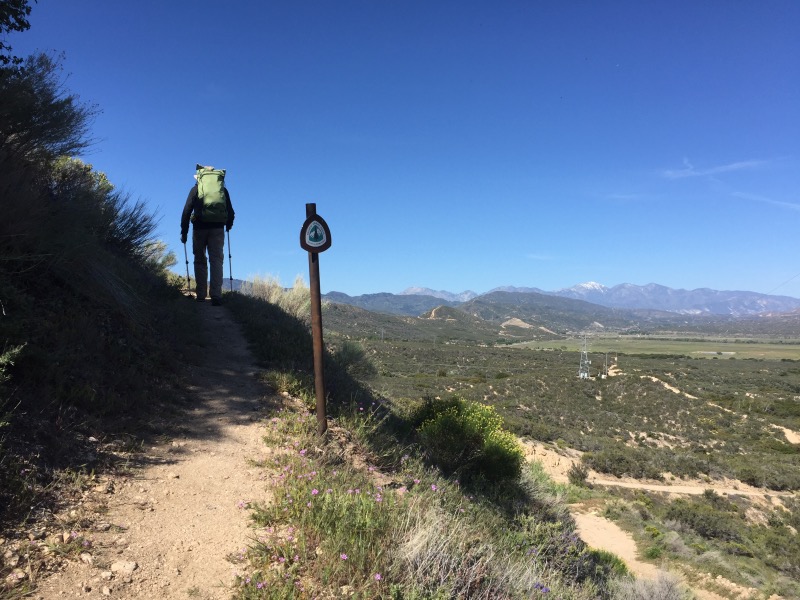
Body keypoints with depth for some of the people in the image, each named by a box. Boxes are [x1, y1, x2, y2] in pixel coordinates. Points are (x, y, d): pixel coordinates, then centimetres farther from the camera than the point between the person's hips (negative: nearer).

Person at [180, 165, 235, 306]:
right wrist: (228, 225, 31)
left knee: (200, 261, 9)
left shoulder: (195, 190, 7)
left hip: (199, 228, 0)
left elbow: (186, 211, 2)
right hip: (217, 228, 1)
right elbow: (230, 212, 12)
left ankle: (201, 295, 8)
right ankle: (216, 295, -14)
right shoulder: (223, 190, 11)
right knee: (216, 261, -2)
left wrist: (184, 232, 6)